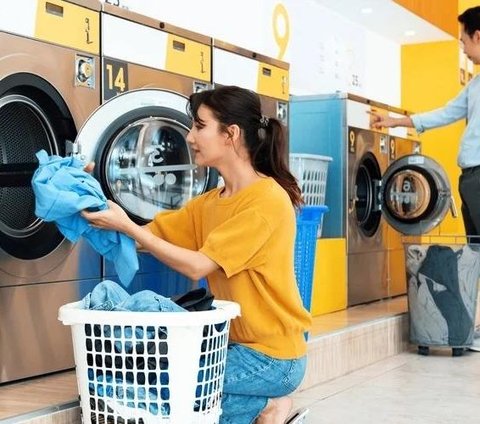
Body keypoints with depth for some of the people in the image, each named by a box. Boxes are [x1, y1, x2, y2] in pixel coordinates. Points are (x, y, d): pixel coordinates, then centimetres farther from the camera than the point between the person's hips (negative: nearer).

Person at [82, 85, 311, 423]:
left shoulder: (267, 200, -18)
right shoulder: (209, 203, 8)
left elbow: (196, 266, -21)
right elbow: (147, 238, 6)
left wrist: (127, 226, -19)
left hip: (272, 355, -8)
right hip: (237, 344, 8)